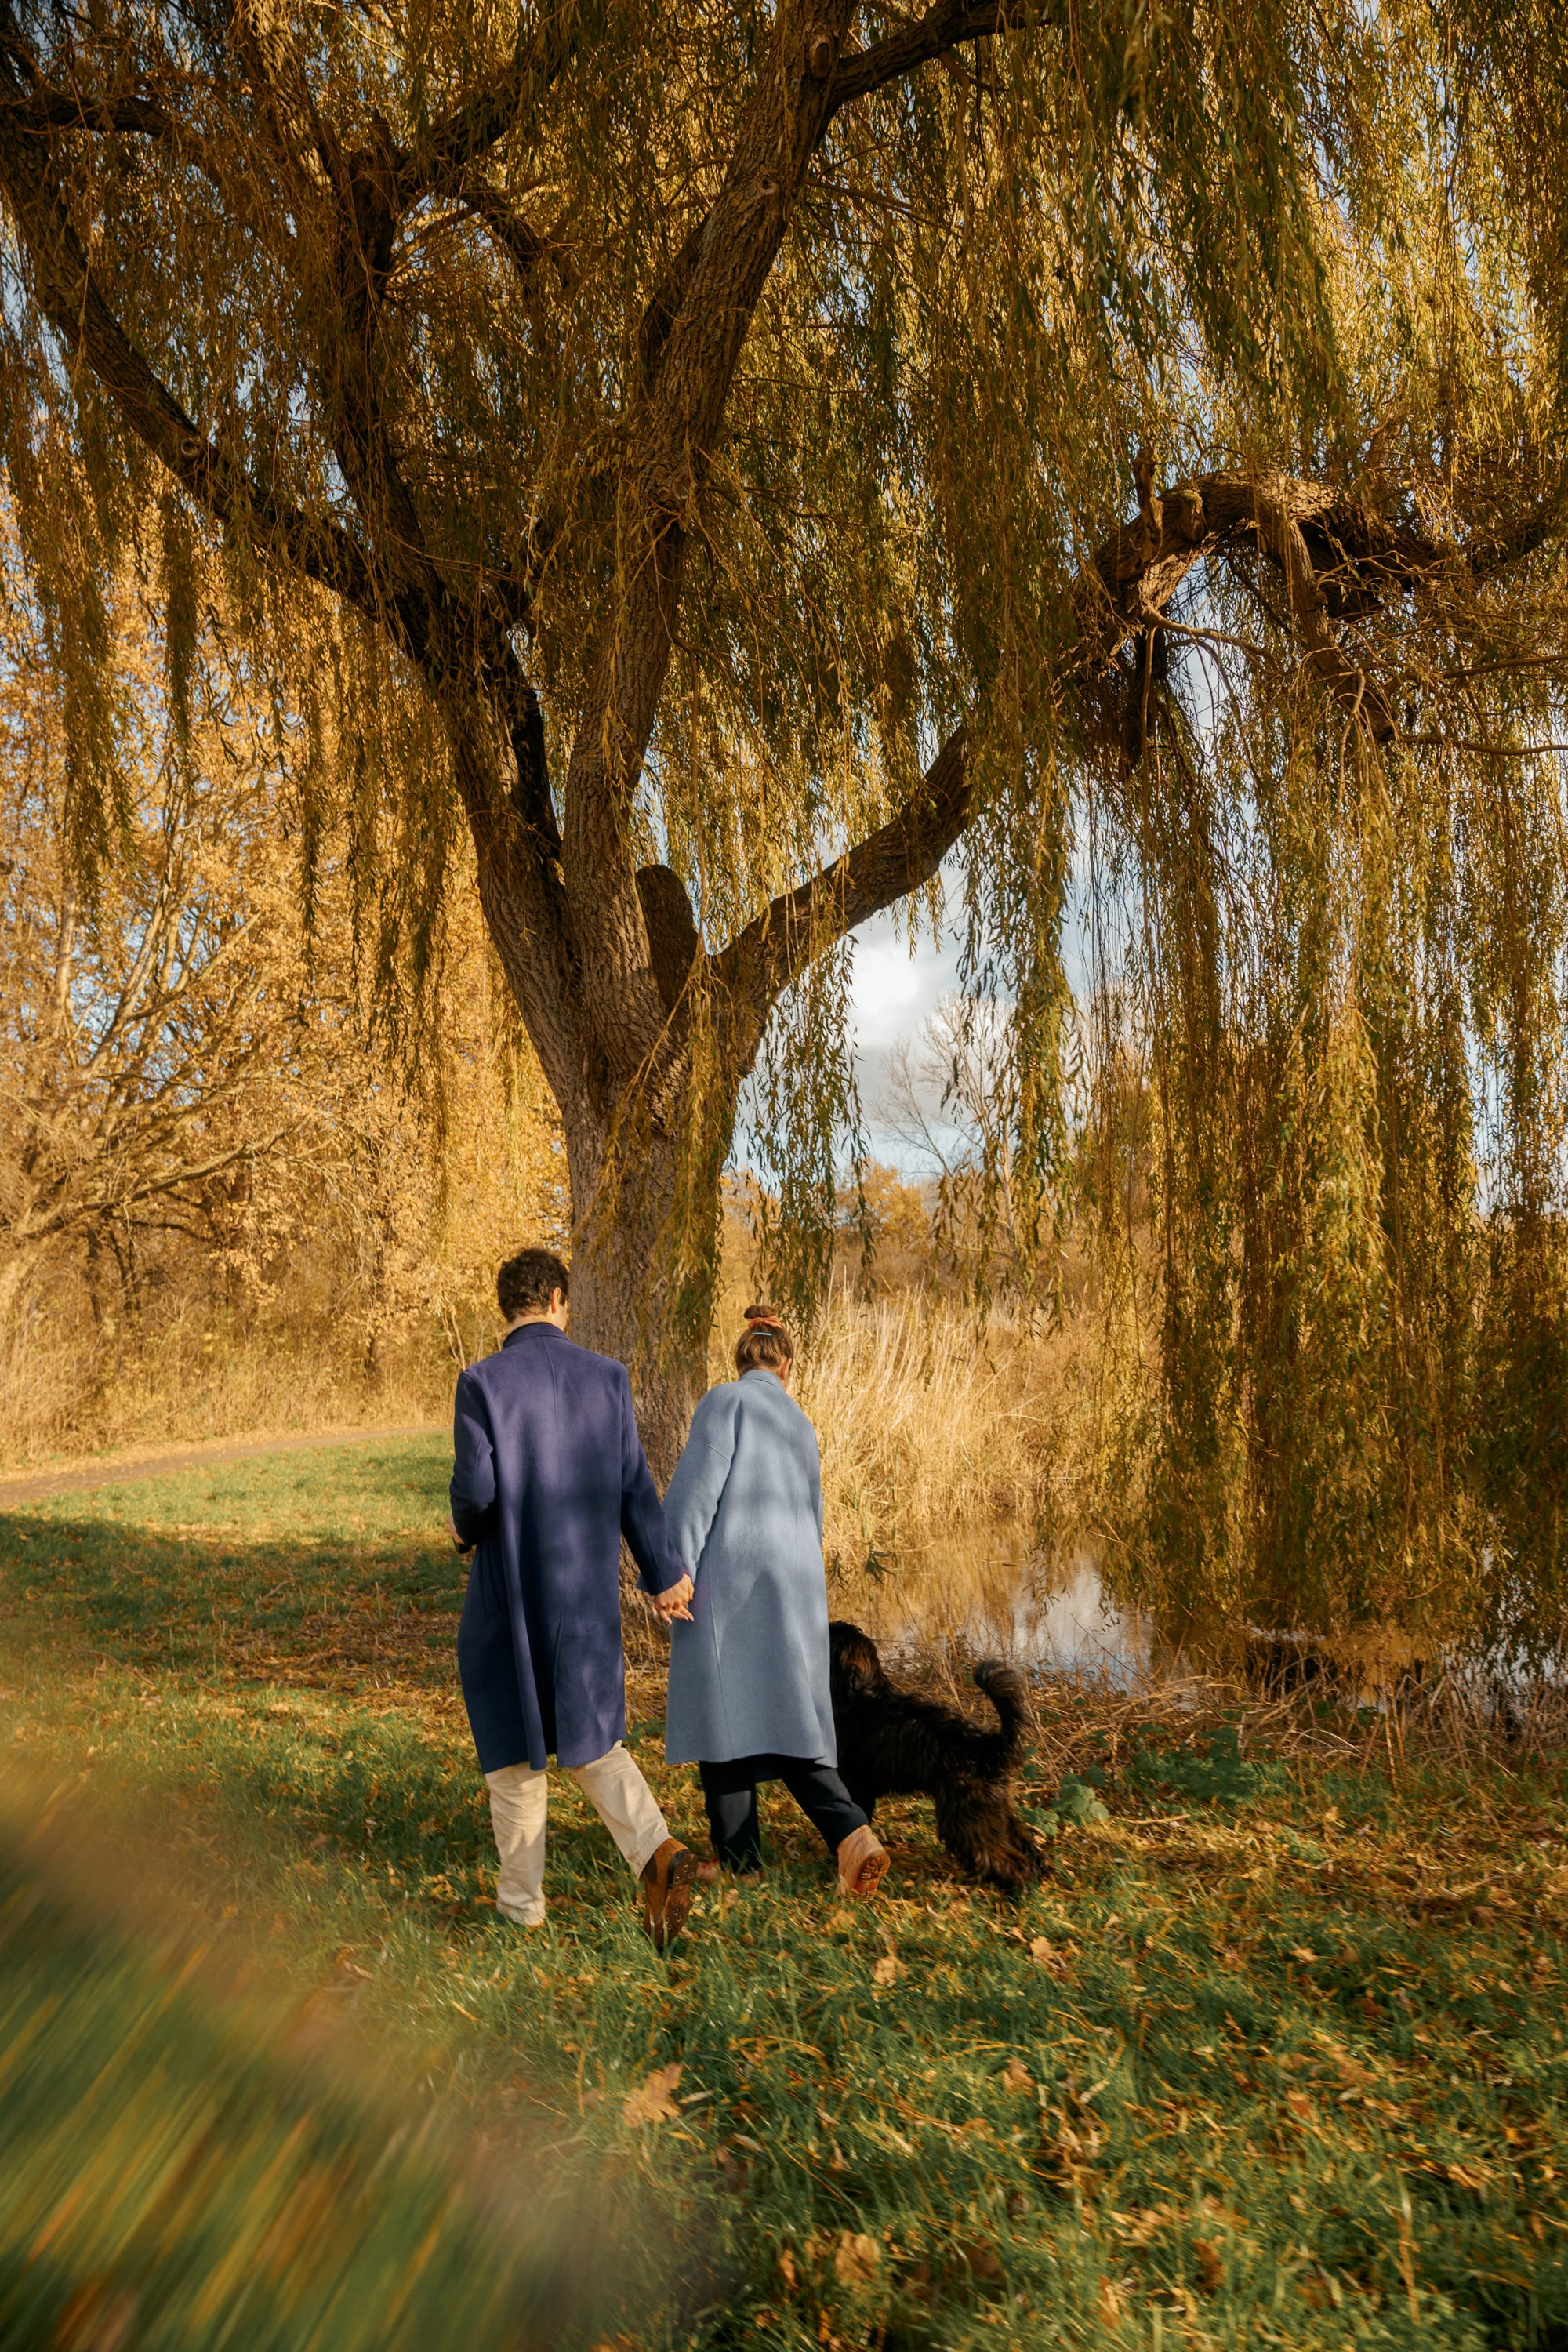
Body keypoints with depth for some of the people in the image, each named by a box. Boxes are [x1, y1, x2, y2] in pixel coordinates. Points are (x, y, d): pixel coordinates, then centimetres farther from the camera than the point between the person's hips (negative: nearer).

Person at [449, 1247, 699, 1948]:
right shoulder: (607, 1377, -2)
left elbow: (474, 1490, -18)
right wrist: (663, 1575, 10)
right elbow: (633, 1489, 0)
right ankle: (657, 1853, -3)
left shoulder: (481, 1383, -11)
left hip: (510, 1588, -3)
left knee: (513, 1743, 15)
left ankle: (522, 1897, 26)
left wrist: (466, 1531, 6)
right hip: (589, 1594, 3)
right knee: (590, 1740, 17)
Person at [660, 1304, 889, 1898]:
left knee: (723, 1710, 5)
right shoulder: (800, 1424, 19)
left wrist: (676, 1567, -17)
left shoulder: (726, 1400, -1)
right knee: (787, 1718, 8)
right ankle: (850, 1832, -11)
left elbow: (699, 1481, -14)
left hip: (730, 1574, -6)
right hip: (793, 1583, 6)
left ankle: (737, 1853, 12)